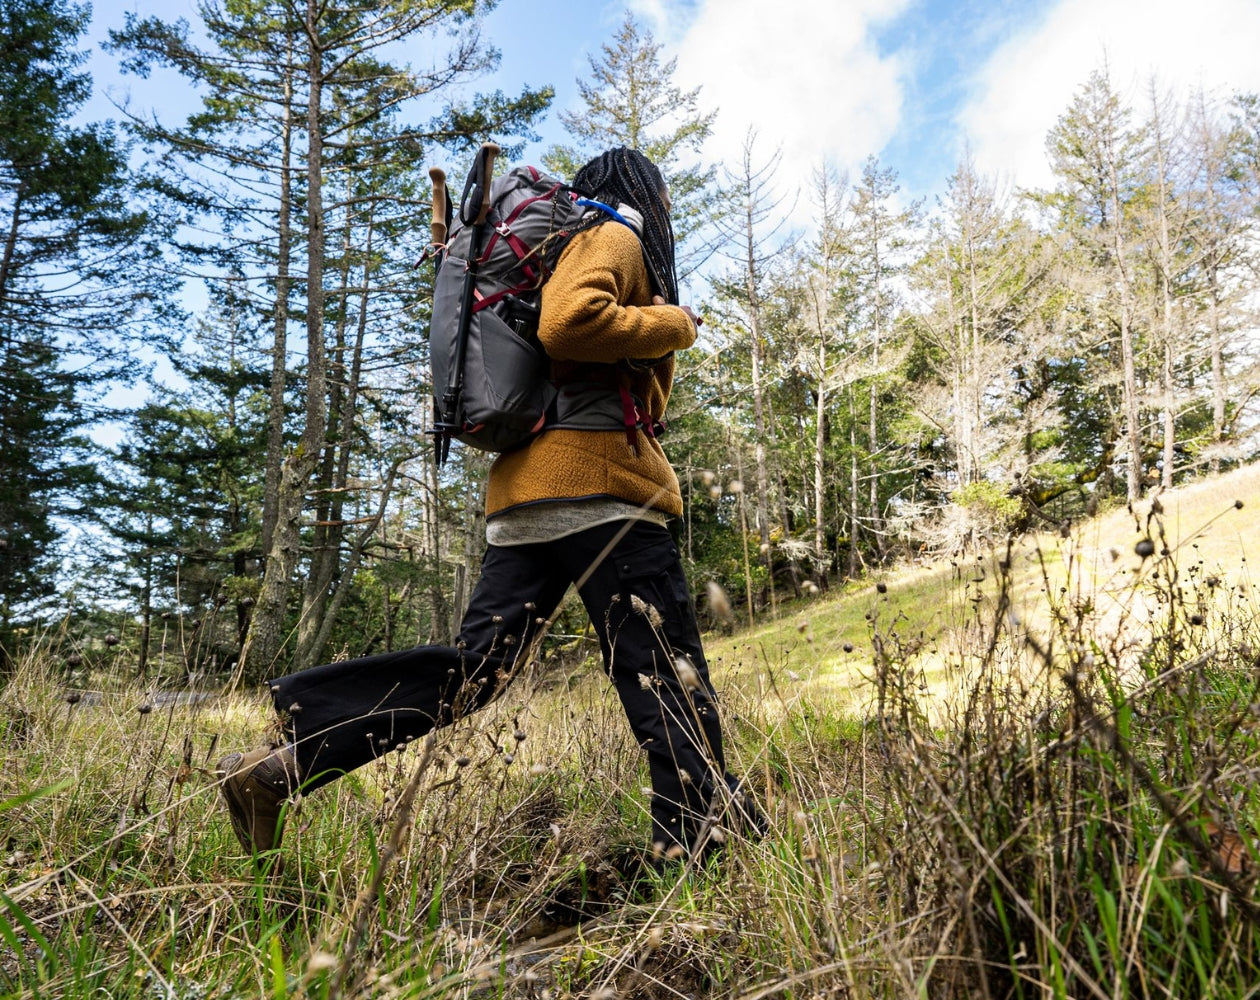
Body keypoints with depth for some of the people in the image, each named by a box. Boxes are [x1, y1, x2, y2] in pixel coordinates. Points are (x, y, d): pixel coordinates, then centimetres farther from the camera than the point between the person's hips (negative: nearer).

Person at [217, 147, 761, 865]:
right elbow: (568, 321, -17)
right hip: (597, 481, -9)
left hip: (528, 489, 9)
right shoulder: (615, 236, 4)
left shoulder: (589, 243, 33)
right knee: (668, 673, -4)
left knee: (477, 666, 2)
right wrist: (673, 325, -3)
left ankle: (284, 763, -3)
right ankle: (696, 844, -1)